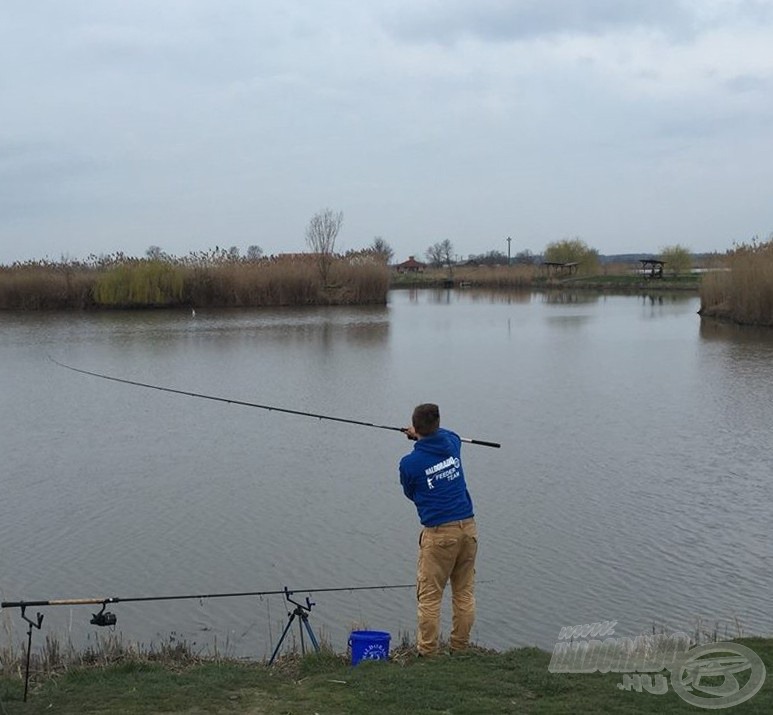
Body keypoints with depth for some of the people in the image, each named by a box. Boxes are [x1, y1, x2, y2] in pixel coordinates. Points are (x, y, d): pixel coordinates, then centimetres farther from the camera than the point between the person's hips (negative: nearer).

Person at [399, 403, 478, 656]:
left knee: (429, 596, 3)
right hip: (468, 526, 5)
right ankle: (460, 649, 16)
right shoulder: (452, 443, 4)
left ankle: (427, 652, 6)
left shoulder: (409, 463, -9)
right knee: (465, 593, 11)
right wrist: (423, 435, 44)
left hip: (439, 533, -5)